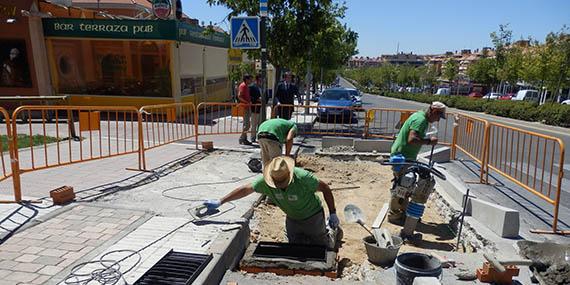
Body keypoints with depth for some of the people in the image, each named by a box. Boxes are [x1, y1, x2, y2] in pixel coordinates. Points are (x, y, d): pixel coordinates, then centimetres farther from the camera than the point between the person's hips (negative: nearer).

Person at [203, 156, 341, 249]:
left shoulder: (302, 177, -35)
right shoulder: (265, 180, -24)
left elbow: (325, 188, -23)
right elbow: (245, 189, -18)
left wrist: (333, 214, -20)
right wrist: (219, 202, -19)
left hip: (313, 217, -4)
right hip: (292, 218, 5)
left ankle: (332, 233, 40)